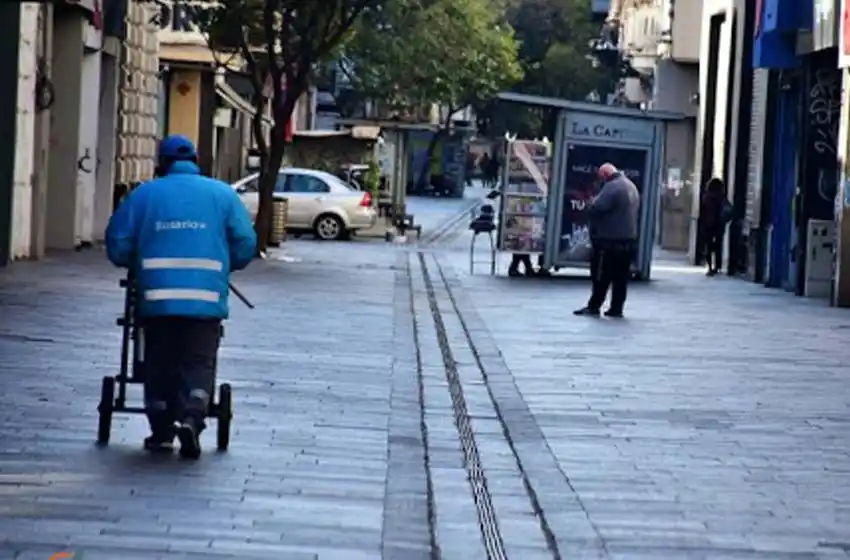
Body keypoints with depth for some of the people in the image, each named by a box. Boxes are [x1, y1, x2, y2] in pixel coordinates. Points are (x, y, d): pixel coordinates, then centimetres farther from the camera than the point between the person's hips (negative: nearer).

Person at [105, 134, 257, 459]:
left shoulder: (144, 194, 10)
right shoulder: (223, 194, 11)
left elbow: (118, 244, 6)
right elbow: (246, 244, 5)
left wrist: (137, 266, 25)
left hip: (156, 298, 1)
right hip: (206, 298, -1)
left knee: (159, 363, 11)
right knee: (199, 363, 4)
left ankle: (162, 432, 11)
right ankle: (191, 418, -17)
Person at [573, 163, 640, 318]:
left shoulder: (612, 187, -15)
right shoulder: (632, 187, 15)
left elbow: (595, 208, -23)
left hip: (610, 240, -9)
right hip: (629, 239, 9)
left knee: (601, 276, -2)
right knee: (621, 277, 9)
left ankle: (593, 307, 1)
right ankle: (616, 309, 11)